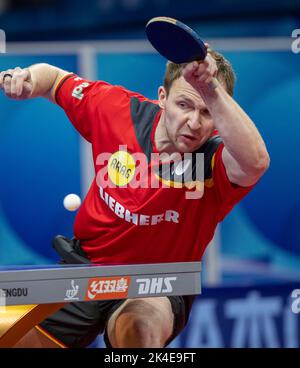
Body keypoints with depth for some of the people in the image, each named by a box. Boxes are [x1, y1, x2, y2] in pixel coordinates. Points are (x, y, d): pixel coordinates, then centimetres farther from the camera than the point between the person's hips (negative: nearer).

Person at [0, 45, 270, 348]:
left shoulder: (216, 160, -24)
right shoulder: (117, 109, -12)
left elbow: (256, 161, -50)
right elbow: (53, 78, 6)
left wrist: (211, 89, -58)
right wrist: (28, 81, -17)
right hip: (86, 265, 4)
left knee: (142, 326, -38)